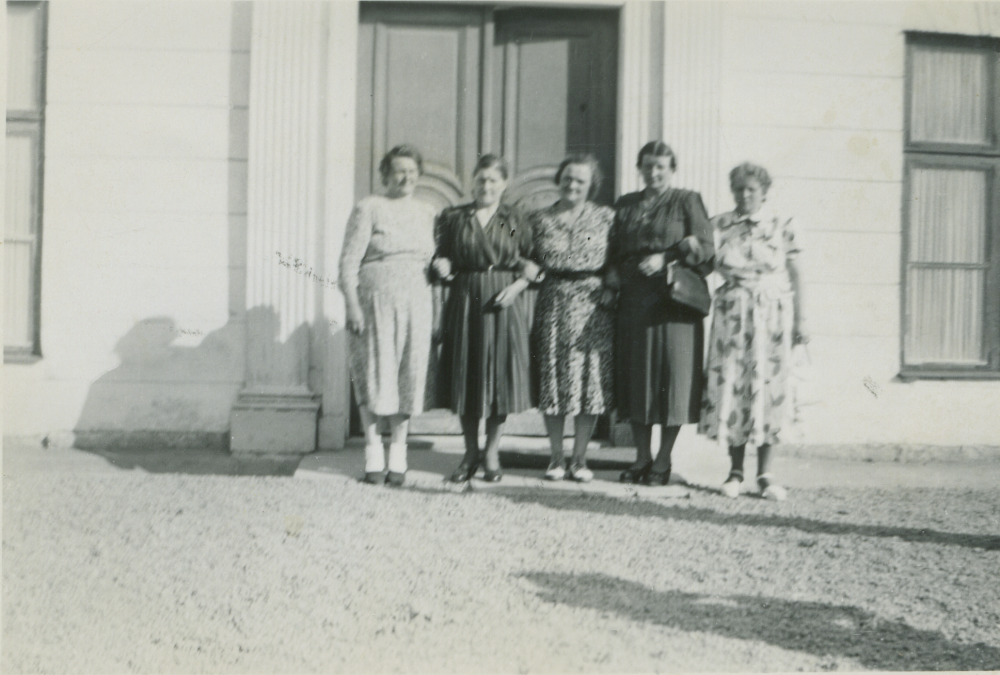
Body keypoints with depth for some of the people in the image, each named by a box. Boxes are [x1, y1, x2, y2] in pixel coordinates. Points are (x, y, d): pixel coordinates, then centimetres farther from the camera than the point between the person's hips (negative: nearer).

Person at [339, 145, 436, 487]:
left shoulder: (427, 213, 14)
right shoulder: (369, 208, -1)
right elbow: (349, 260, -5)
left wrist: (434, 310, 10)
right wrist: (352, 306, -13)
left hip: (415, 305, 4)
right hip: (374, 302, -4)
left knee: (408, 375, 4)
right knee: (373, 374, -2)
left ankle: (398, 455, 13)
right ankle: (373, 457, 7)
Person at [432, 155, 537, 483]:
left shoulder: (516, 221, 5)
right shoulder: (453, 218, 9)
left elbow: (533, 264, 4)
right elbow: (442, 256, 11)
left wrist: (516, 286, -12)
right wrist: (442, 266, -11)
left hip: (503, 306, -1)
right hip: (464, 302, 1)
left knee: (500, 376, 1)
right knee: (464, 376, 3)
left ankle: (492, 454, 16)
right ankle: (470, 453, 18)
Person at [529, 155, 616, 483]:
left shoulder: (605, 218, 6)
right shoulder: (540, 219, 8)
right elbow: (531, 263, 11)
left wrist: (610, 290, -7)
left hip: (593, 307, -1)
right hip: (553, 305, 1)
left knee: (591, 380, 0)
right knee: (552, 379, 2)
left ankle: (580, 458, 11)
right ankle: (556, 458, 15)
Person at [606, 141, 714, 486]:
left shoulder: (687, 201, 5)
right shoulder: (625, 205, 17)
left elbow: (706, 249, -4)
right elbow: (614, 251, 16)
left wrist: (667, 257, -14)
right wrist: (614, 273, -4)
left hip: (674, 300, -4)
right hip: (634, 300, 4)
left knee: (672, 376, -2)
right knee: (635, 376, 5)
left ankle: (663, 460, 9)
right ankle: (642, 457, 16)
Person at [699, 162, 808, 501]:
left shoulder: (782, 227, 4)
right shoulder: (719, 226, 7)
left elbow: (794, 277, 3)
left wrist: (799, 321, 0)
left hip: (772, 316, -1)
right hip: (732, 315, 1)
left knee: (767, 388, -2)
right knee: (729, 385, 0)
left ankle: (765, 474, 6)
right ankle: (735, 470, 12)